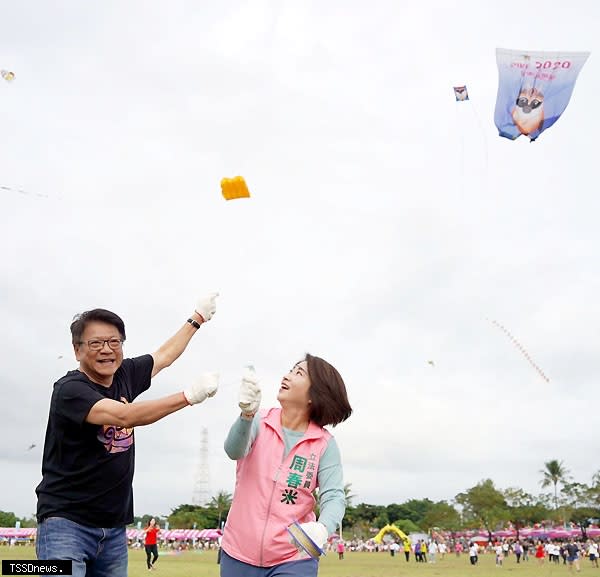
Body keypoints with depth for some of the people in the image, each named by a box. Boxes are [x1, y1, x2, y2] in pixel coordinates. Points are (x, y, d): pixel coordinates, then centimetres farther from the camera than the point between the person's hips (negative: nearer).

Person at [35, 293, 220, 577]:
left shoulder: (123, 374, 4)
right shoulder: (69, 389, -15)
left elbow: (165, 355, 22)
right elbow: (125, 415, -29)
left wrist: (198, 317, 30)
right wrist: (190, 395, -29)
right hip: (66, 523, -6)